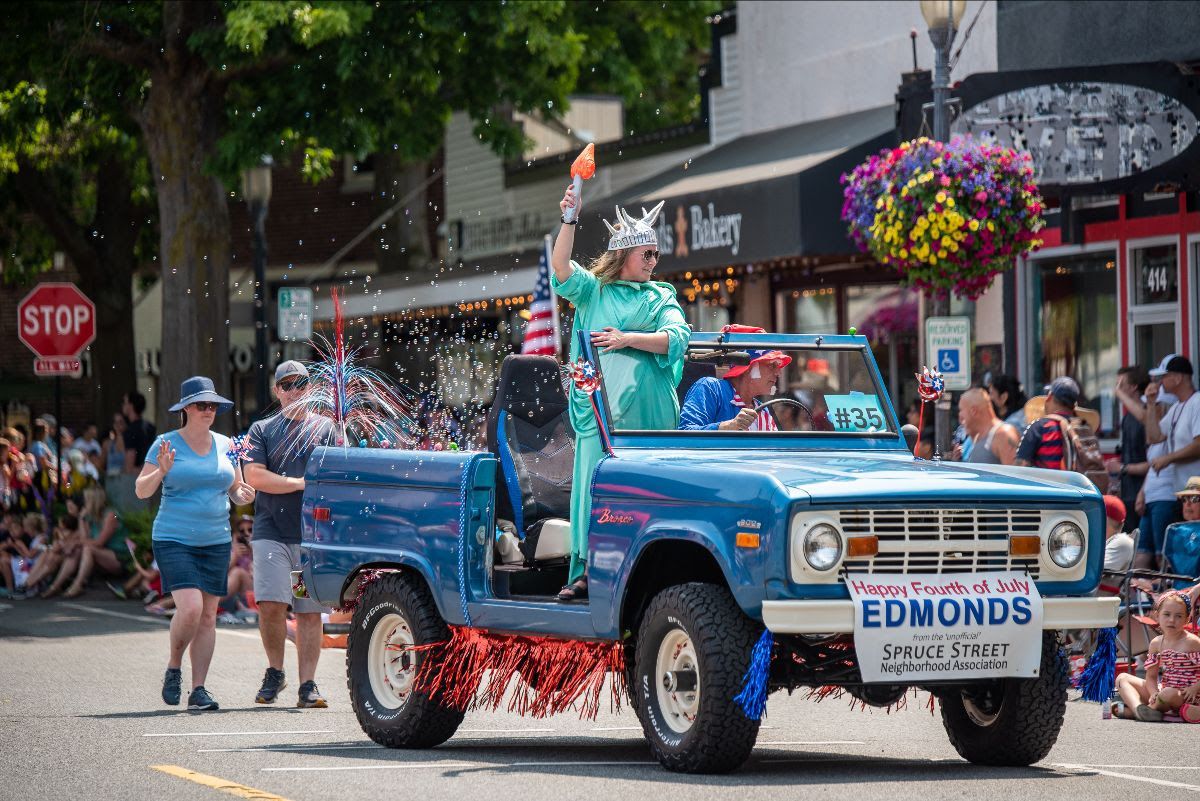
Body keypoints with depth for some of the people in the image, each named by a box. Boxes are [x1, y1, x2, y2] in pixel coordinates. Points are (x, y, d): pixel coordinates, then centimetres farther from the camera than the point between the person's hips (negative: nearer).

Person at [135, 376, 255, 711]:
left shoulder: (224, 445, 10)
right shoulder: (166, 444, -2)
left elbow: (235, 489, 18)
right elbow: (141, 491, -4)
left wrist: (242, 494, -5)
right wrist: (161, 472, -23)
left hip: (216, 542, 4)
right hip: (174, 541, -4)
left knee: (208, 616, 2)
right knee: (190, 608, -18)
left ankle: (198, 689, 8)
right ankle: (173, 668, 7)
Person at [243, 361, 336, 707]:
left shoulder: (324, 428, 12)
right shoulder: (262, 430, 12)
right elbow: (254, 476, -2)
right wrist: (301, 483, -7)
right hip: (271, 531, 0)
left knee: (309, 611, 0)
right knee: (271, 604, -13)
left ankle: (307, 685, 3)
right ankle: (275, 672, 8)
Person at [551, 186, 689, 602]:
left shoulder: (661, 297, 15)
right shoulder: (592, 291, 14)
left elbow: (677, 338, -1)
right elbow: (562, 270, -4)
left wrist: (628, 339, -12)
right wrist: (569, 222, -15)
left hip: (647, 411, 0)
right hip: (598, 406, 0)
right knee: (593, 485, -5)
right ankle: (586, 571, -5)